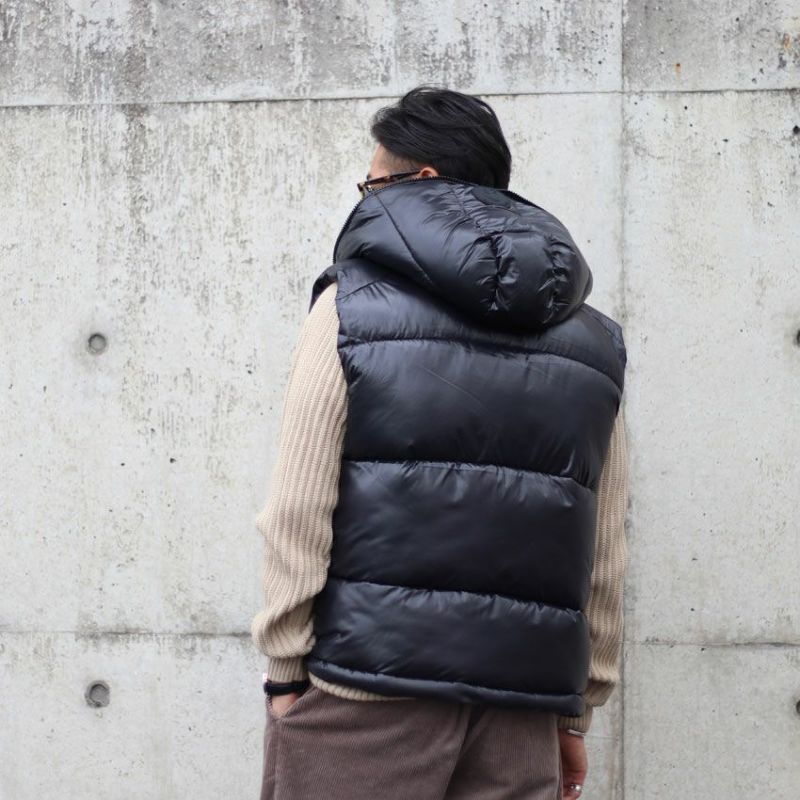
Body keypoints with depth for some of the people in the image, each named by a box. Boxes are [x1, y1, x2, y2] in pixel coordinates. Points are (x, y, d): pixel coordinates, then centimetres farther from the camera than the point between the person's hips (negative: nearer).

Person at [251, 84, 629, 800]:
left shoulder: (351, 309, -1)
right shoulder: (596, 342, 12)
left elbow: (298, 512, -7)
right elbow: (605, 557, 12)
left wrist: (286, 668, -1)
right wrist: (576, 711, 17)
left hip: (368, 676, -4)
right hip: (522, 698, 4)